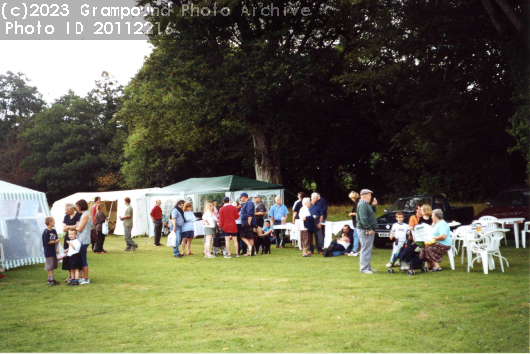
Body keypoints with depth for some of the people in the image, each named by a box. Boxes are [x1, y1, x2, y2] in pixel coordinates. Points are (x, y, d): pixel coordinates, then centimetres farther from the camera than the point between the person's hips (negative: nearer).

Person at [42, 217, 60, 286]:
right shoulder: (45, 232, -13)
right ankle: (51, 278, -4)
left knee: (53, 265, 12)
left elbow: (56, 240, 13)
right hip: (48, 252, -8)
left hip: (53, 251, 8)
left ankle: (50, 279, 19)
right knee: (50, 266, -6)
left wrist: (57, 248, 4)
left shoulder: (54, 231, 10)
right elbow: (46, 242, -17)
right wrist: (55, 241, -12)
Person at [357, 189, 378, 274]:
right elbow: (363, 218, -24)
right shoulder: (362, 205, -17)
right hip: (365, 231, -11)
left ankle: (368, 267, 24)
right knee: (366, 249, -8)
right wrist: (369, 228, -24)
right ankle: (364, 268, -6)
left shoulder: (365, 204, 18)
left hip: (369, 230, 11)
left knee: (368, 249, 16)